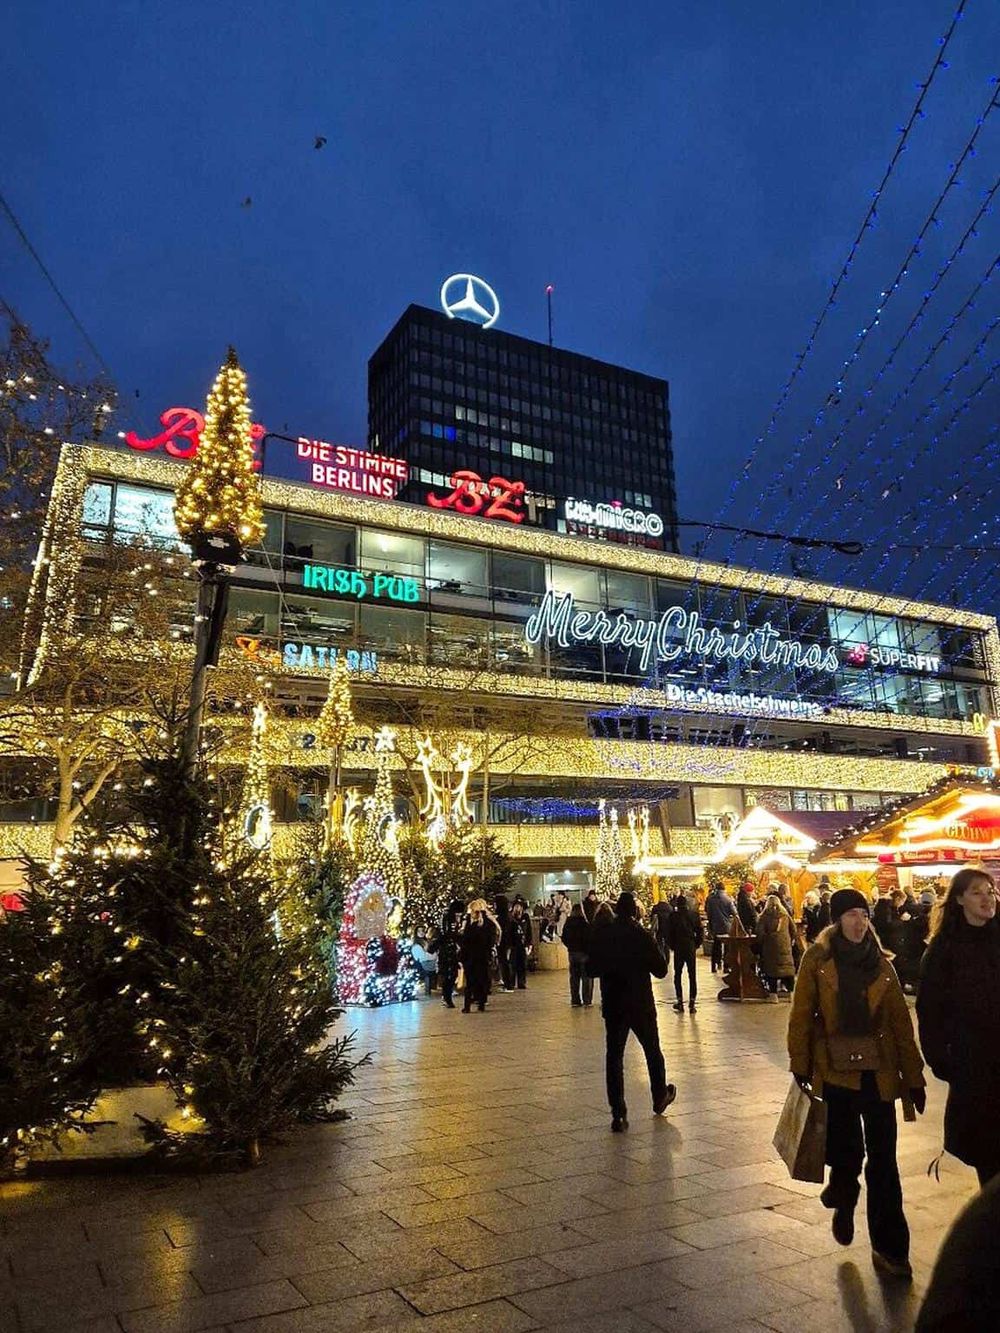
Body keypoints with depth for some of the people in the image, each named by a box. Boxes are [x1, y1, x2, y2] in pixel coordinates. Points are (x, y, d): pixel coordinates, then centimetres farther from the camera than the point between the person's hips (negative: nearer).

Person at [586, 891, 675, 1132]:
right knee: (652, 1051, 20)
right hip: (641, 1004, -1)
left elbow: (591, 969, 1)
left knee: (614, 1056, 6)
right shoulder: (642, 936, -14)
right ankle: (659, 1098, 38)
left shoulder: (601, 936, -6)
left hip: (612, 1005, 2)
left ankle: (618, 1115, 2)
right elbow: (661, 970, -10)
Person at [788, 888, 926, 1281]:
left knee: (883, 1161, 4)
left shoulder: (881, 963, 4)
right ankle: (843, 1201, 35)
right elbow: (802, 1014, -4)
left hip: (878, 1070, 2)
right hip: (836, 1069, -2)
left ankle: (889, 1247, 17)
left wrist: (914, 1077, 3)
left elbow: (901, 1022, 4)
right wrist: (800, 1065, -5)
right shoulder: (818, 959, -5)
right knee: (846, 1151, 3)